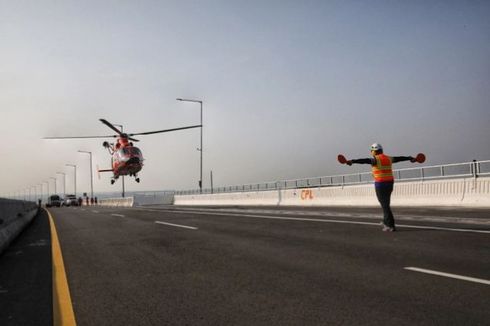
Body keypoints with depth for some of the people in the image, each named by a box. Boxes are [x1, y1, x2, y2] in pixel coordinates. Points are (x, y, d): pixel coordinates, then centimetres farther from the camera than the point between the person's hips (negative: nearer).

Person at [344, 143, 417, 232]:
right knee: (386, 204, 20)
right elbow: (399, 158, 27)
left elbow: (364, 160, -28)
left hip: (380, 184, -7)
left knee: (385, 205, -2)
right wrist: (410, 158, 44)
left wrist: (352, 161, -43)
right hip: (390, 183, 7)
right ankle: (386, 223, 29)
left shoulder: (376, 159, -11)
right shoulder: (388, 158, 11)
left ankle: (391, 226, -2)